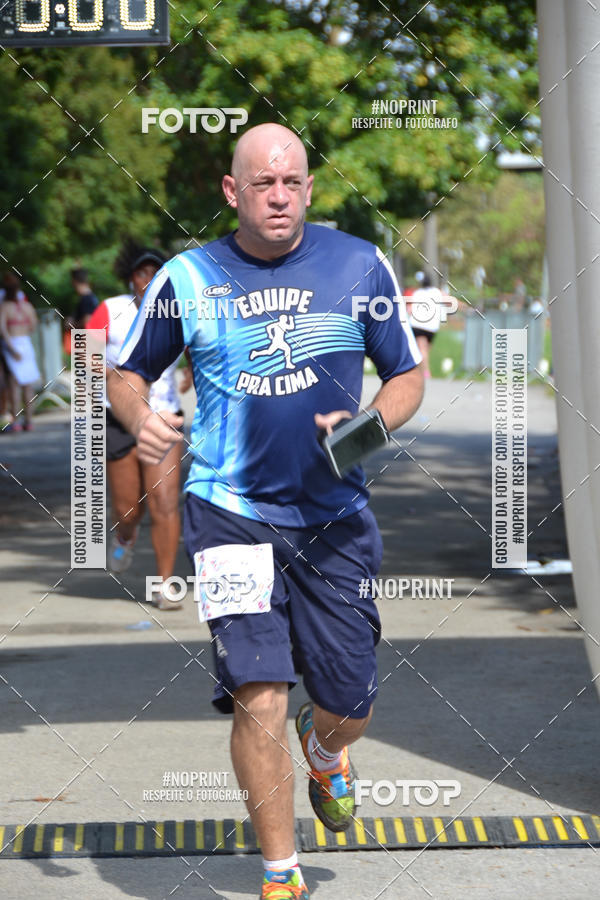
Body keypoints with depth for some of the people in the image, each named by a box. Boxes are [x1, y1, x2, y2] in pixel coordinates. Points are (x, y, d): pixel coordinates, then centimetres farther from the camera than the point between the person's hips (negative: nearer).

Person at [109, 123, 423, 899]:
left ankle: (322, 749, 47)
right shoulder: (186, 279, 0)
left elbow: (407, 375, 11)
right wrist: (140, 420, -11)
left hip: (335, 517, 2)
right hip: (230, 510, -2)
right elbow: (127, 372, 12)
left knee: (349, 705, 7)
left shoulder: (359, 266, 2)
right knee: (260, 698, -14)